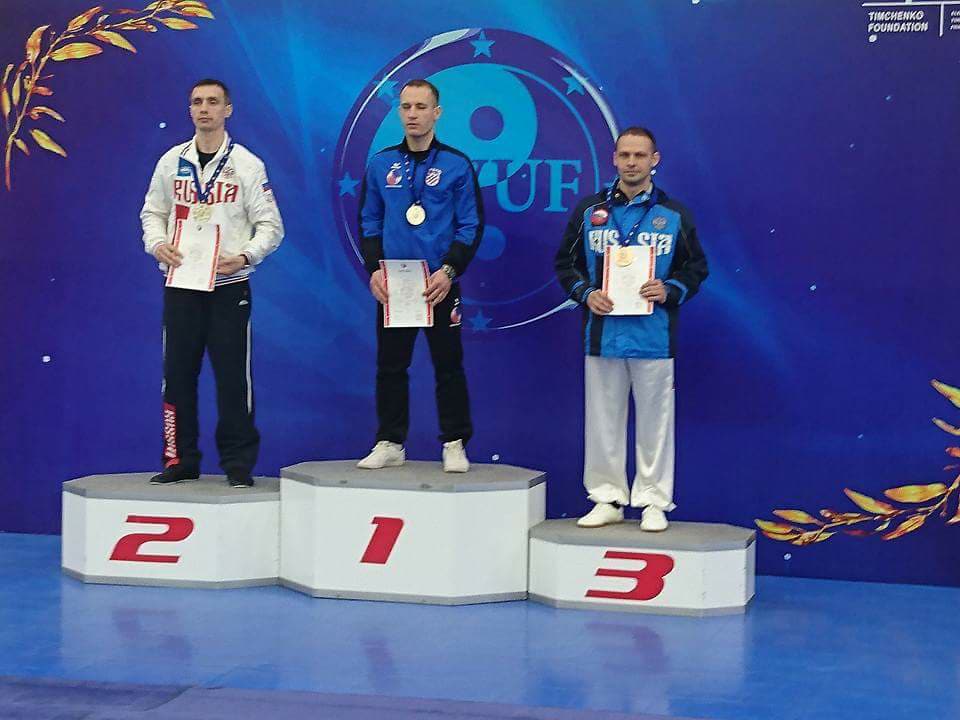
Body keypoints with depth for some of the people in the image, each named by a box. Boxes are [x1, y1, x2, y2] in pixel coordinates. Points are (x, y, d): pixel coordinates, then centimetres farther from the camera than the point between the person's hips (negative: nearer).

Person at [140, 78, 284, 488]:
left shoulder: (247, 164, 0)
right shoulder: (172, 161, 9)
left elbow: (270, 226, 0)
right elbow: (152, 213, 15)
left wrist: (245, 256, -16)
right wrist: (157, 244, -5)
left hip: (229, 284, -3)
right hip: (180, 282, 3)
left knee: (233, 374, -1)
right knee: (178, 374, 5)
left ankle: (238, 462, 7)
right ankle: (180, 460, 14)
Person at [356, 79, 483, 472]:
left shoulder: (456, 165, 0)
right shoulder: (381, 164, 8)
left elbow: (471, 225, -1)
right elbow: (369, 223, 11)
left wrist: (449, 271, -13)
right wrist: (374, 269, -3)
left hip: (439, 284, -2)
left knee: (448, 365, 2)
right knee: (390, 365, 6)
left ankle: (455, 445, 11)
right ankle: (389, 443, 15)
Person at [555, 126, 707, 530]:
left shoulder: (674, 215, 5)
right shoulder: (589, 211, 8)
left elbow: (696, 268, 9)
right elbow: (566, 262, 12)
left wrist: (670, 291, -9)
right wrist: (586, 293, -5)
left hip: (654, 338, -1)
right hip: (602, 334, 1)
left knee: (655, 420, 3)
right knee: (603, 419, 6)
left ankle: (653, 502, 11)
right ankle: (607, 499, 16)